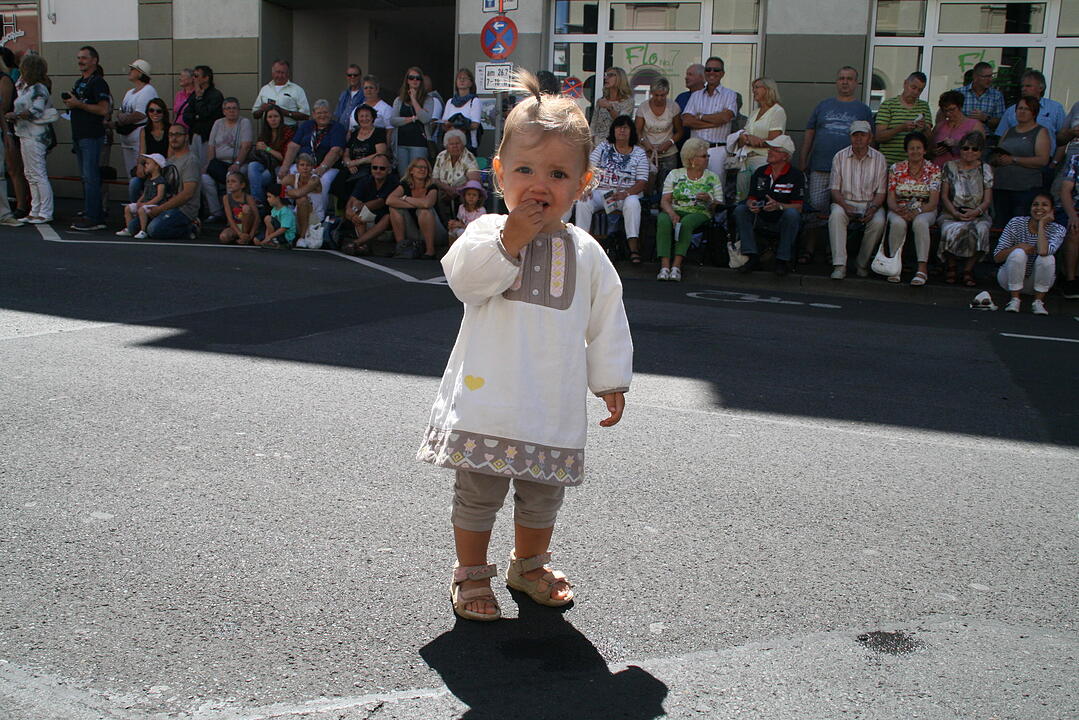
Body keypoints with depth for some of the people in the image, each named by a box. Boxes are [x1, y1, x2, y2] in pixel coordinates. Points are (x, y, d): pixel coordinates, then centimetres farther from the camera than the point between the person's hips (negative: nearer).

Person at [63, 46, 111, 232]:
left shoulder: (98, 82, -8)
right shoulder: (78, 82, 19)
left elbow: (103, 110, -18)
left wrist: (79, 104, -17)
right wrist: (69, 103, 6)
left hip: (92, 136, -10)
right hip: (78, 135, 10)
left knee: (90, 177, -11)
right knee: (86, 177, 10)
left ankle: (92, 218, -10)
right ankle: (97, 216, 15)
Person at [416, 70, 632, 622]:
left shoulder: (586, 253, 5)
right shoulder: (487, 232, -2)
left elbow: (606, 322, 10)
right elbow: (465, 281, -18)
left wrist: (611, 381, 9)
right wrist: (510, 241, -23)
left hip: (554, 403, 3)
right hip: (487, 397, -3)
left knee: (543, 494, 17)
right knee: (478, 492, 7)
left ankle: (529, 565, 40)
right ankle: (470, 573, 26)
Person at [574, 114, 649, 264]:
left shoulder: (639, 153, 8)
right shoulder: (603, 147, 12)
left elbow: (642, 182, 0)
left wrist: (625, 193, -18)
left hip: (627, 193, -1)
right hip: (600, 191, 1)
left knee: (633, 203, -36)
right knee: (583, 202, -30)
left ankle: (633, 247, -36)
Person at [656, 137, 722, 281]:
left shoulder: (713, 178, 14)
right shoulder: (675, 174, 13)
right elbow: (664, 201, 3)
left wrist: (709, 200, -13)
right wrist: (672, 213, -18)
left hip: (700, 214, 0)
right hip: (675, 211, 1)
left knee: (687, 222, -37)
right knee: (663, 220, -35)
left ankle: (677, 266, -41)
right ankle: (665, 266, -42)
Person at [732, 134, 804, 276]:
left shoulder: (796, 175, -9)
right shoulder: (760, 172, 6)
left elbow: (798, 207, -15)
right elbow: (751, 198, 5)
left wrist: (778, 206, -33)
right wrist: (751, 204, -21)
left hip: (782, 221, -4)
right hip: (761, 218, 4)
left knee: (792, 214, -35)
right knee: (740, 210, -18)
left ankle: (783, 260, -22)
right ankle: (753, 257, -20)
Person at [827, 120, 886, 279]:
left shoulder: (879, 159, 3)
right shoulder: (840, 157, 3)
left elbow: (881, 192, 1)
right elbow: (834, 189, -1)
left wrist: (872, 209, -20)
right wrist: (846, 207, -20)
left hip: (870, 203, 0)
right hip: (845, 201, 0)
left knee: (878, 221, -32)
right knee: (836, 215, -34)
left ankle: (862, 263, -13)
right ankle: (839, 265, -36)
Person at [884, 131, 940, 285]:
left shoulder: (933, 170, 1)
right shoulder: (896, 169, 5)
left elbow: (933, 202, -7)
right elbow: (890, 199, -1)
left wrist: (917, 211, -25)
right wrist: (899, 210, -23)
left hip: (925, 210, -1)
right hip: (899, 209, 1)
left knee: (920, 222, -36)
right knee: (898, 223, -35)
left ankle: (922, 269, -37)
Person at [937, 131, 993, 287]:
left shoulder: (985, 169, 10)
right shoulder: (949, 167, 9)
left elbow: (988, 199, 4)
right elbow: (944, 196, 4)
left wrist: (976, 211, -17)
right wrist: (955, 213, -14)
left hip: (978, 215, 1)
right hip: (952, 214, -1)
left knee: (980, 230, -34)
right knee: (952, 231, -35)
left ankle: (968, 270, -17)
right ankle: (951, 267, -9)